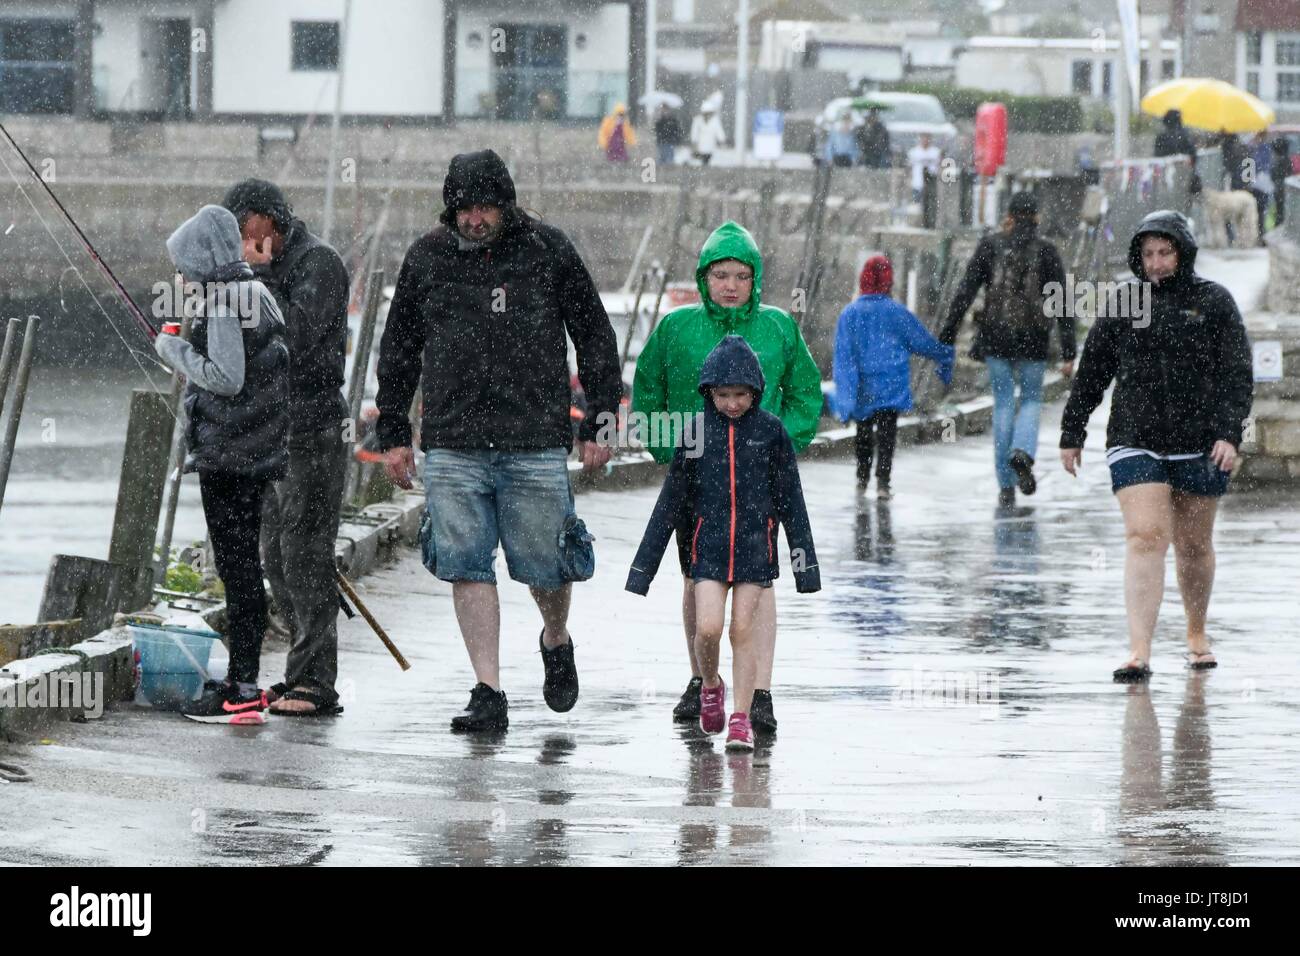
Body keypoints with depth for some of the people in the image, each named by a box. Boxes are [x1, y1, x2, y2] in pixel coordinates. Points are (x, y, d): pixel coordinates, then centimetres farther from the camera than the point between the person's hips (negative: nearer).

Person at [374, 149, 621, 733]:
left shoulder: (548, 251, 1)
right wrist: (393, 433, 14)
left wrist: (598, 422, 5)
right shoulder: (427, 258, 7)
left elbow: (594, 338, 8)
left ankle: (556, 641, 36)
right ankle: (488, 695, -2)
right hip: (452, 443, 2)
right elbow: (398, 350, 16)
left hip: (536, 443, -1)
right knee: (467, 568, -5)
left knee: (545, 566, 4)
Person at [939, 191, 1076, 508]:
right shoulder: (1047, 252, -2)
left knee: (1003, 405, 11)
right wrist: (1068, 353, -3)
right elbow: (1063, 305, -5)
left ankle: (1006, 488, 8)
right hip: (1033, 341, -1)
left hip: (996, 339, 1)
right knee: (1031, 399, 19)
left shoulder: (990, 247, 0)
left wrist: (946, 339, -2)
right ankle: (1023, 452, -12)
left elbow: (964, 294, -4)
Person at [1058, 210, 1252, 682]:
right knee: (1144, 538, -13)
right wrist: (1072, 433, 11)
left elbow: (1237, 373, -1)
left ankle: (1197, 635, 32)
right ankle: (1139, 653, -20)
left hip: (1199, 445, 0)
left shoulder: (1214, 303, 2)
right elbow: (1091, 374, 12)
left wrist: (1229, 432, -12)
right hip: (1135, 443, 0)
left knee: (1194, 546, 11)